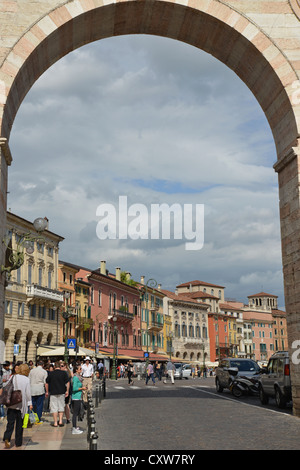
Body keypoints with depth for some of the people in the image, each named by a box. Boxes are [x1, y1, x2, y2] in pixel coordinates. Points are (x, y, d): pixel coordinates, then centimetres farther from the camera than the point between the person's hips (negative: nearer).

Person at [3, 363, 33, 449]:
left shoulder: (12, 377, 2)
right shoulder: (26, 379, -6)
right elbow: (28, 393, -5)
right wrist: (30, 403, 3)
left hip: (11, 404, 2)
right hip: (21, 405, -2)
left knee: (10, 422, 4)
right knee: (19, 424, 9)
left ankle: (7, 438, -17)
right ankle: (18, 442, 15)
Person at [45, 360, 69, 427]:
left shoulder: (50, 373, 0)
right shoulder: (64, 373, -1)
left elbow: (46, 383, 6)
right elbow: (67, 383, -4)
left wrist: (47, 392, 16)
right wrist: (67, 391, 4)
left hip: (53, 392, -1)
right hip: (62, 392, 1)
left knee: (54, 408, 3)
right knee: (61, 407, 12)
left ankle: (55, 423, 2)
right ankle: (60, 421, 8)